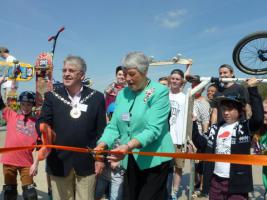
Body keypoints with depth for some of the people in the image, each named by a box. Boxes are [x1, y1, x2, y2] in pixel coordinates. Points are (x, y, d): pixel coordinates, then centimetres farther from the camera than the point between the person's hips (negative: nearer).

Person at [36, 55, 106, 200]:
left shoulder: (97, 97, 1)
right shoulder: (52, 96, 3)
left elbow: (101, 130, 2)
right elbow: (41, 122, -3)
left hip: (86, 161, 0)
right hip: (59, 161, 1)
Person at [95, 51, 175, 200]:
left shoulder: (160, 92, -13)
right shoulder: (123, 93, 5)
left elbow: (153, 129, -23)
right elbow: (114, 126, 1)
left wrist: (128, 146, -37)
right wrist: (102, 144, -17)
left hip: (154, 159, -5)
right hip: (130, 160, 6)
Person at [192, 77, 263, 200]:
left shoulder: (246, 126, -4)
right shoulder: (215, 128, 8)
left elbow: (258, 118, -23)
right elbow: (201, 144, 4)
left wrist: (252, 89, -21)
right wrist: (192, 123, -5)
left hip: (237, 182, -4)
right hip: (215, 180, 4)